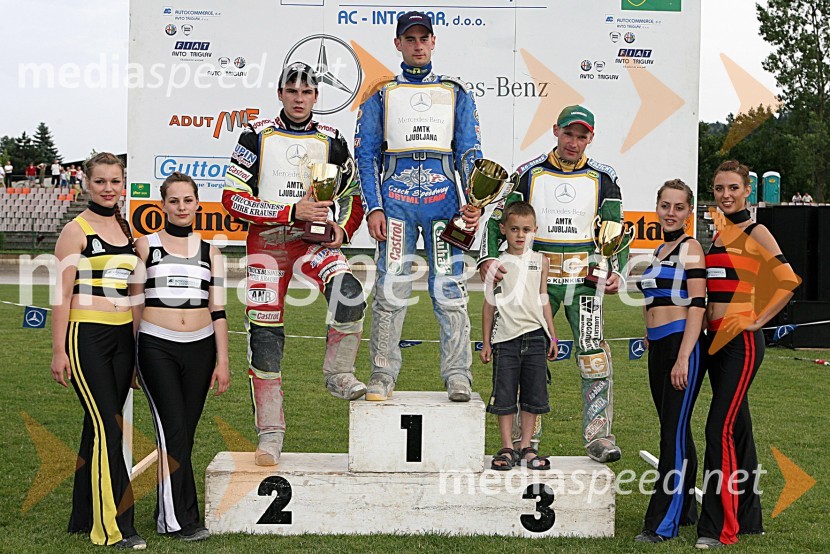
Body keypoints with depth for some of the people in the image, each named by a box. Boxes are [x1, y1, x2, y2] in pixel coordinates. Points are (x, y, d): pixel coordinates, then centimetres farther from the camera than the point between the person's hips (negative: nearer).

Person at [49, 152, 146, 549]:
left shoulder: (126, 229, 15)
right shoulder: (76, 230, -4)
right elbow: (62, 293, -8)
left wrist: (138, 345, 20)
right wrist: (58, 350, -12)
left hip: (122, 337, 6)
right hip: (87, 337, -6)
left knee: (99, 428, 10)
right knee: (107, 427, -11)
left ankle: (85, 518, 20)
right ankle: (114, 526, -7)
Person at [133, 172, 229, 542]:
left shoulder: (209, 251, 12)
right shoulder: (146, 245, 5)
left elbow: (217, 311, 10)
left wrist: (222, 361, 5)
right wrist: (129, 358, 3)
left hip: (200, 348, 3)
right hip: (156, 347, -3)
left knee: (185, 431, 5)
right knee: (173, 428, -10)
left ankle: (166, 513, 18)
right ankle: (181, 519, -3)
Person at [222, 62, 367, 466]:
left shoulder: (331, 141, 8)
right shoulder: (257, 137, 1)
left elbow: (355, 196, 17)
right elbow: (233, 199, -6)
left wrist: (343, 230, -4)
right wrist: (292, 211, -15)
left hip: (314, 240, 1)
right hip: (266, 240, -1)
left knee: (349, 294, -28)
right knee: (265, 334, -2)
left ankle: (338, 374, -5)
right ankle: (270, 433, 8)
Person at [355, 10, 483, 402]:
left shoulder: (456, 94, 16)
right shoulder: (381, 96, 13)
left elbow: (470, 154, 11)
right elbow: (366, 155, 8)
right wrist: (373, 207, -4)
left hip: (443, 199, 0)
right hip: (395, 200, 0)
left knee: (449, 288, -3)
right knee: (391, 288, -2)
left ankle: (458, 376, 1)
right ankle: (382, 376, 4)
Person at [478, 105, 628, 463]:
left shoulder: (602, 178, 6)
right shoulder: (529, 174, 6)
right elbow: (498, 219, 5)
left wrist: (617, 272, -7)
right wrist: (488, 259, -11)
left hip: (584, 277, -1)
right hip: (537, 275, 1)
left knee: (593, 352, -13)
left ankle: (598, 435, -7)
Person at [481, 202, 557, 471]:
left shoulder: (540, 262, 9)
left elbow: (543, 301, 16)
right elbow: (489, 304, 5)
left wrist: (552, 337, 15)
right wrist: (486, 343, 4)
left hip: (535, 336, 2)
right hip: (505, 337, -2)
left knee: (534, 394, 5)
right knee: (504, 395, 1)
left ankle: (526, 447, 15)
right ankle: (507, 448, 11)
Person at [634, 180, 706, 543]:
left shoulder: (689, 248, -6)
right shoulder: (659, 251, 19)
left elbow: (697, 305, -14)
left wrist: (683, 358, -20)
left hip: (682, 346, -8)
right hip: (658, 349, 8)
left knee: (674, 433, -8)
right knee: (674, 432, 13)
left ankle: (663, 523, -7)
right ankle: (686, 509, 23)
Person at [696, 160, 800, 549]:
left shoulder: (755, 233, -6)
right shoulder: (716, 233, 15)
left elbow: (787, 281, -14)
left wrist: (758, 321, -13)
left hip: (742, 340, -8)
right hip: (716, 339, 8)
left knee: (720, 428, -13)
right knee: (737, 428, 13)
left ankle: (718, 528, -10)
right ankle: (748, 517, 22)